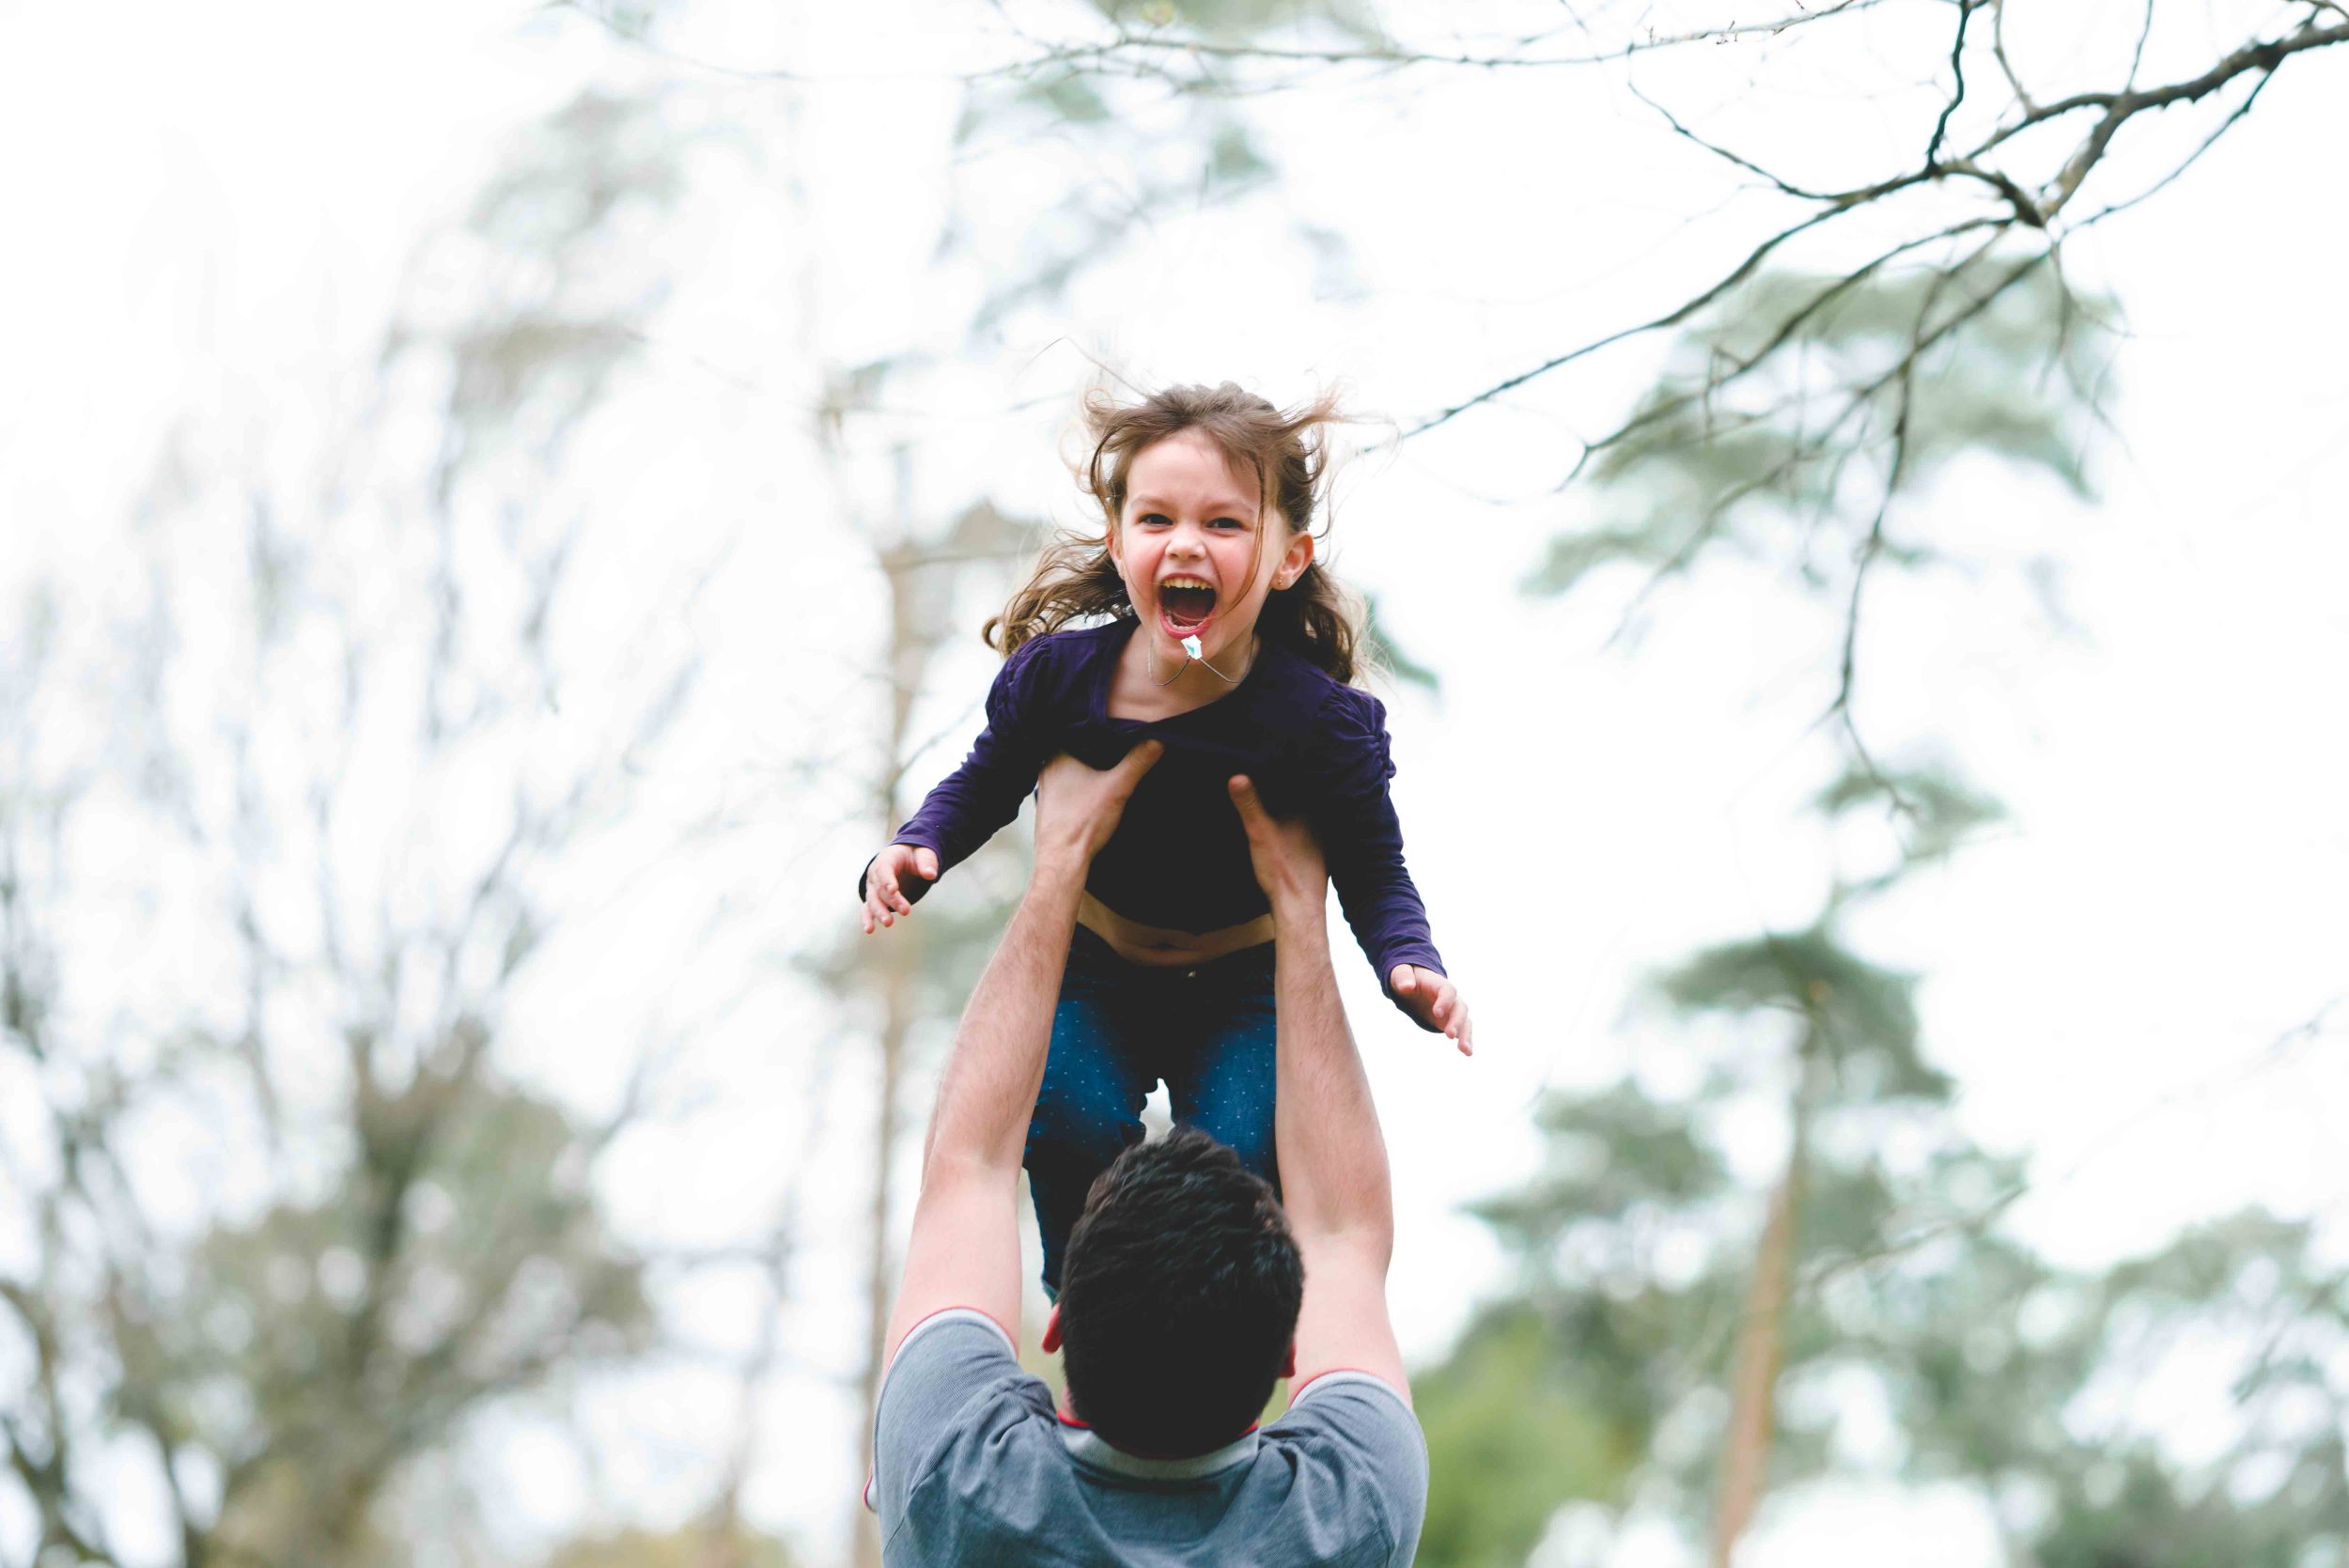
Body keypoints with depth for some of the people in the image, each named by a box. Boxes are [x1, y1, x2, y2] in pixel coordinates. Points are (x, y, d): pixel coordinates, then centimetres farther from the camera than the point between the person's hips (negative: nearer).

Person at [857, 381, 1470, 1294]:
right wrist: (912, 855, -18)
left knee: (1242, 1164, -20)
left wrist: (1410, 968, -33)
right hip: (1092, 975, 1)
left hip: (1244, 988, -1)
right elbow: (986, 786, 1)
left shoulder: (1320, 722, -25)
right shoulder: (1058, 674, -19)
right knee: (1072, 1126, -22)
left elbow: (1373, 876, -14)